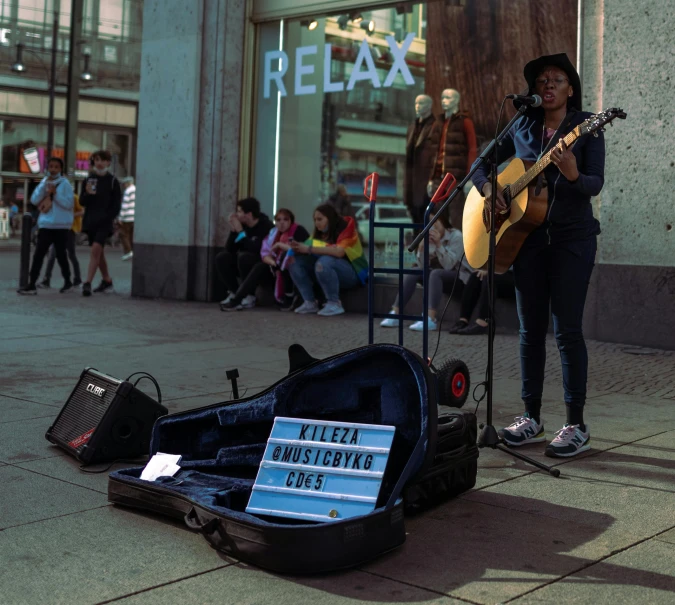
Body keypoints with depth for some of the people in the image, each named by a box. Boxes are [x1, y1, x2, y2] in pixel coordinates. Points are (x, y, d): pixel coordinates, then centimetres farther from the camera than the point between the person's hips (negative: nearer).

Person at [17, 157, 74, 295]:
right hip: (45, 225, 4)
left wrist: (55, 193, -19)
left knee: (60, 254, 1)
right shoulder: (44, 183, 13)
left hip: (61, 225, -4)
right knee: (38, 254, 1)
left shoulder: (65, 184, -2)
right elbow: (34, 200, 0)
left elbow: (68, 204, -12)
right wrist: (44, 185, -7)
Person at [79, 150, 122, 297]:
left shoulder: (112, 181, 0)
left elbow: (116, 205, 0)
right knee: (99, 253, 14)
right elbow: (82, 202, 8)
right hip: (90, 222, 5)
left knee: (96, 250, -19)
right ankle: (107, 281, 29)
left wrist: (107, 218, -11)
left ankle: (87, 283, -23)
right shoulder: (90, 179, 10)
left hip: (104, 222, -5)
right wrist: (87, 193, -12)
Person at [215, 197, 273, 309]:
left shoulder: (266, 226, -20)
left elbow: (256, 250, -32)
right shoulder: (242, 224, -1)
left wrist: (240, 231, -25)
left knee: (244, 256, -33)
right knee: (221, 257, -10)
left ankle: (250, 296, -22)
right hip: (245, 262, 7)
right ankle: (235, 293, -4)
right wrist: (233, 231, -16)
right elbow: (229, 249, -3)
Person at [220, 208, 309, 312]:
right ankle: (236, 300, -21)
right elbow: (265, 253, -2)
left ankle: (288, 298, -19)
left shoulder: (299, 231, -12)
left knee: (286, 256, -32)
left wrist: (280, 245, -22)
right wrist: (272, 262, -25)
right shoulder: (274, 233, 6)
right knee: (259, 267, -13)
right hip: (279, 270, 6)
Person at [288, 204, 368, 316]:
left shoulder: (345, 229, -14)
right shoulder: (321, 233, 6)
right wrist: (298, 247, -22)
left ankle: (334, 304, -23)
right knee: (295, 260, -8)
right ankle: (310, 303, -10)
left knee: (324, 262, -36)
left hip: (352, 273, -7)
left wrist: (310, 249, -30)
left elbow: (339, 251, -31)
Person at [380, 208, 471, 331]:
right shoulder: (429, 237, 0)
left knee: (435, 274, -35)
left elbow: (448, 265, -26)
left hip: (459, 277, -6)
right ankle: (395, 314, -22)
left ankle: (431, 320, -46)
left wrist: (438, 244, -32)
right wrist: (421, 246, -21)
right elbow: (422, 265, -5)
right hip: (439, 276, 6)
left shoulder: (456, 236, -15)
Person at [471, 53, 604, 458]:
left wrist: (573, 174, -32)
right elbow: (482, 164, 16)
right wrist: (488, 188, -5)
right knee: (531, 329, 8)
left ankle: (577, 425, 0)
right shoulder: (522, 128, 10)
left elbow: (596, 184, -11)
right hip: (528, 236, 5)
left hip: (572, 237, -4)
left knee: (567, 330, -7)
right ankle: (532, 419, 17)